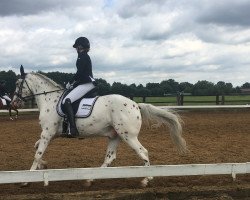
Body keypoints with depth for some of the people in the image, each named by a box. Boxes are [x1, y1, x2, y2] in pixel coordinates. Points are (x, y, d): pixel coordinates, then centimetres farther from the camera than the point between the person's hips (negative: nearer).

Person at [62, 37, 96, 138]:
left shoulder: (82, 56, -9)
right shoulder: (86, 56, 21)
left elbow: (79, 72, -16)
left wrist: (70, 83, -5)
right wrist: (73, 83, 17)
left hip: (86, 84, -11)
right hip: (88, 83, 11)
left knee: (66, 101, -23)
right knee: (68, 100, 21)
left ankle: (73, 130, -33)